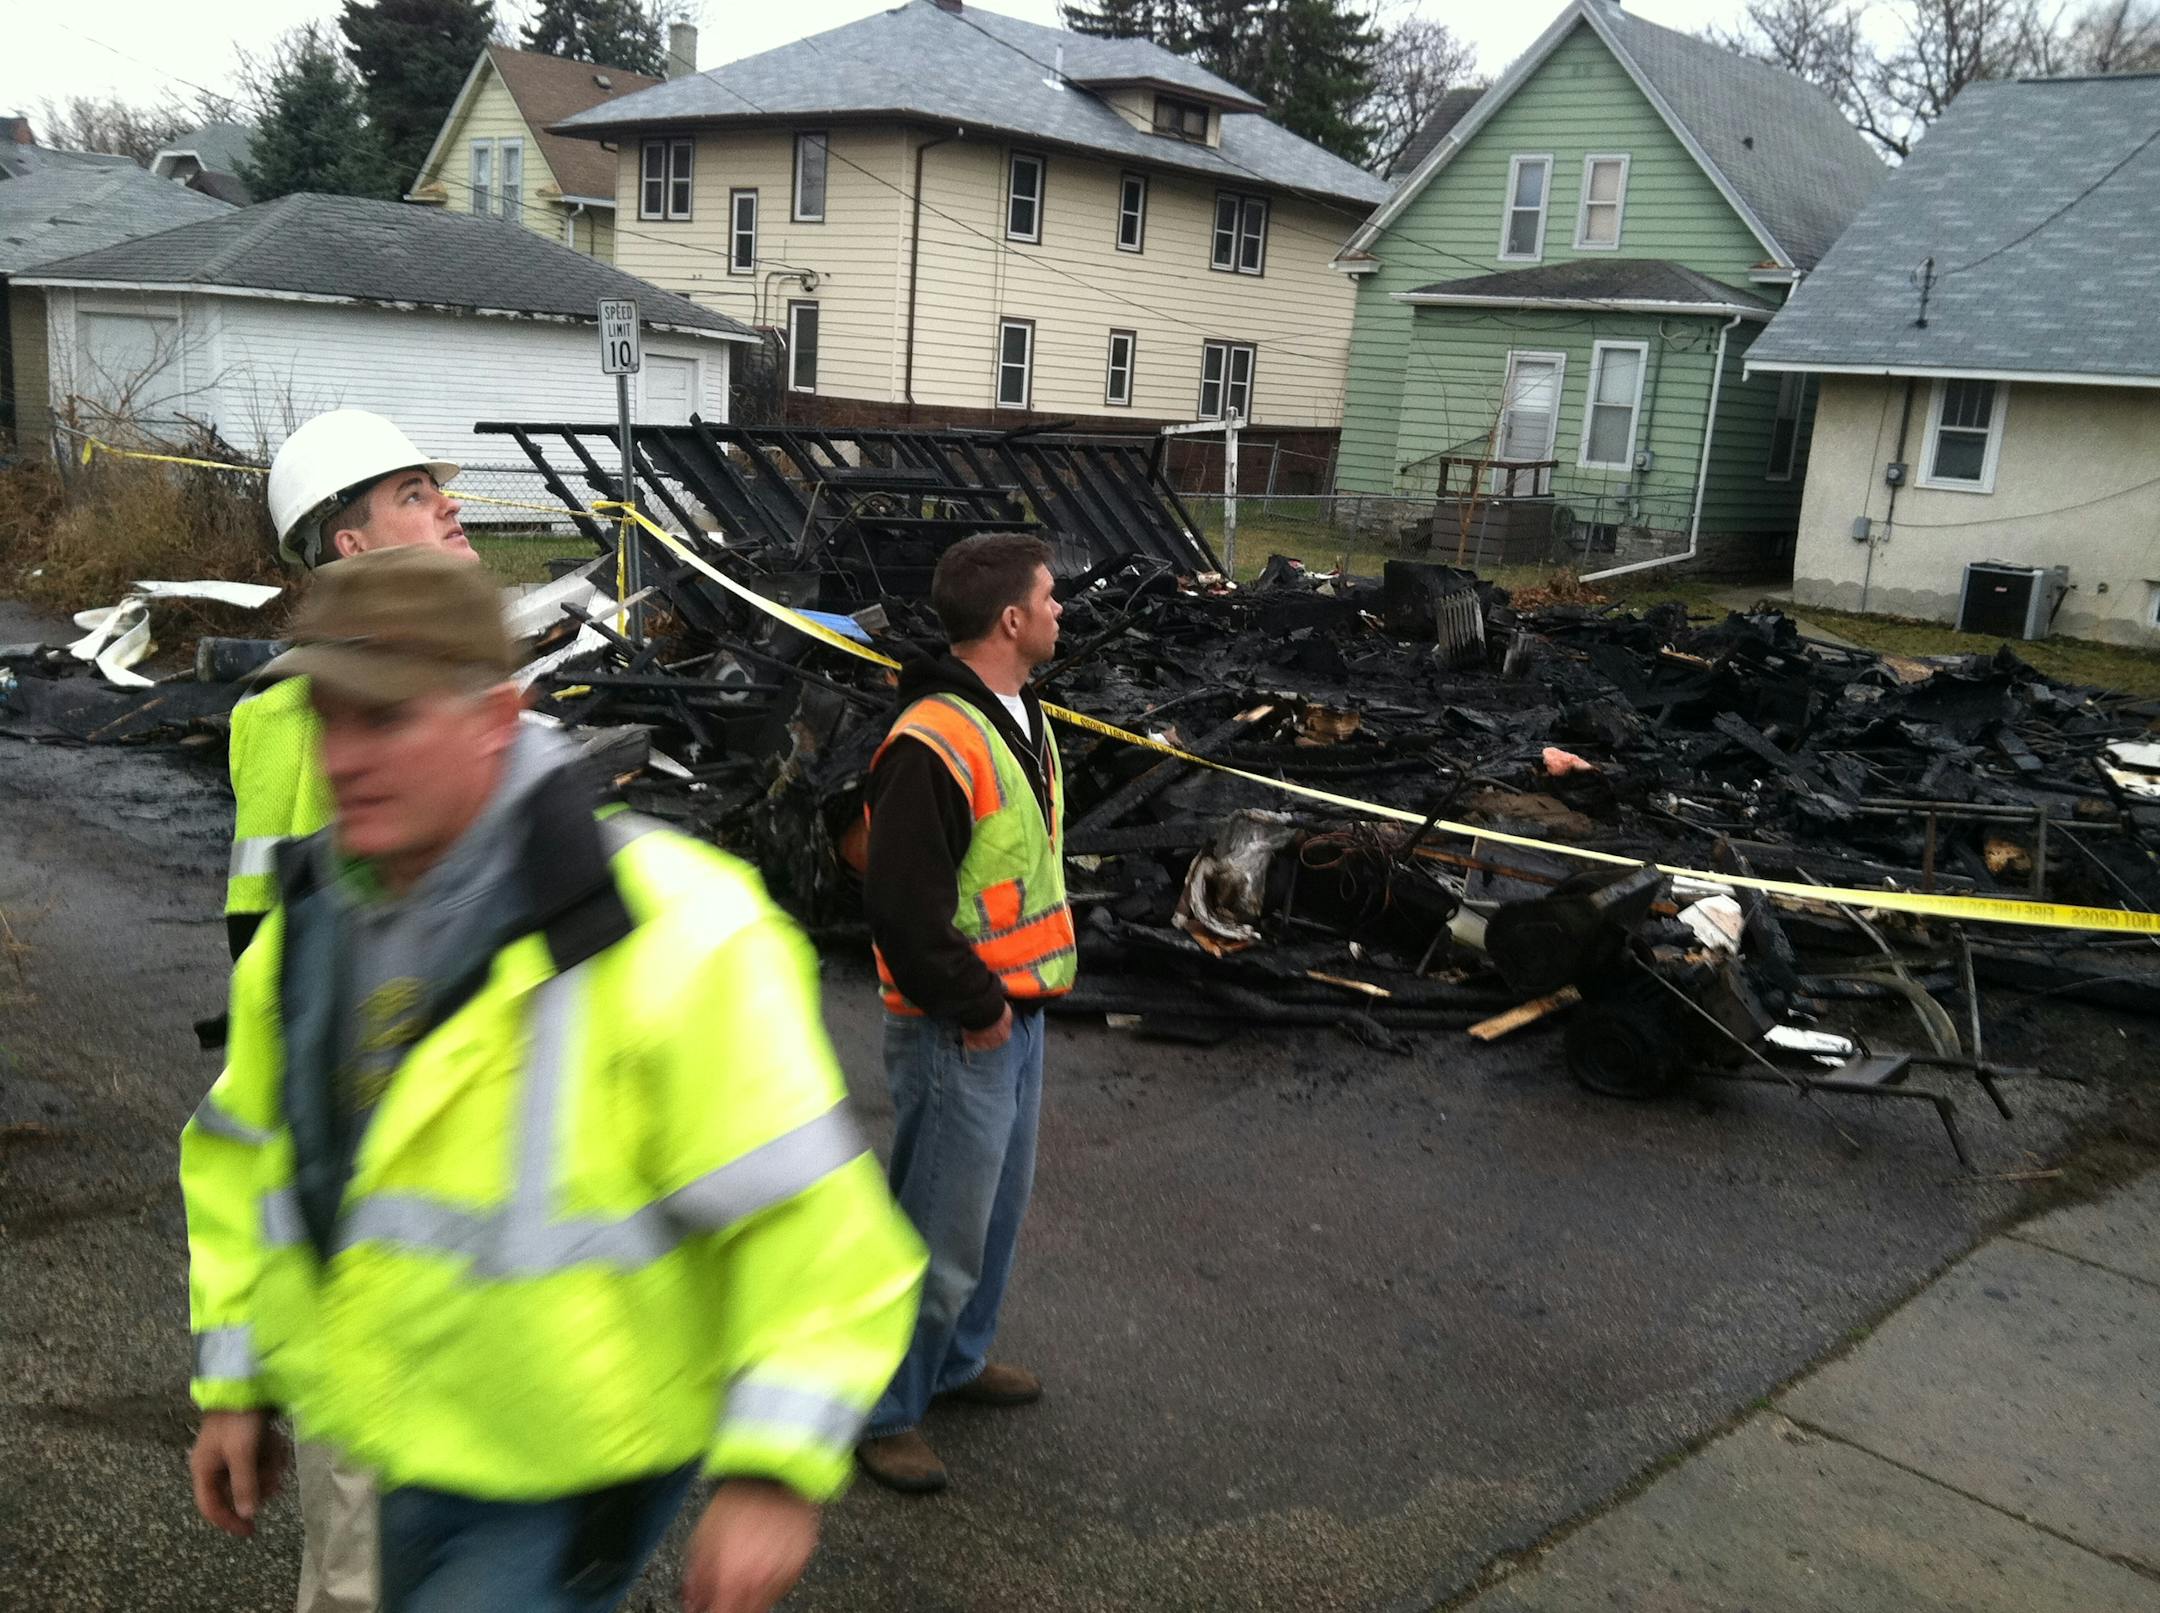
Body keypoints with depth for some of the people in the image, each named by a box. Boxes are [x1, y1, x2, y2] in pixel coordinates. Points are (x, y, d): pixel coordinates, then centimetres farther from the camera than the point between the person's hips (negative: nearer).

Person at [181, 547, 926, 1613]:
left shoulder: (667, 935, -27)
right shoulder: (310, 927, -5)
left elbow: (812, 1214, -25)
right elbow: (246, 1156, 11)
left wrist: (775, 1471, -27)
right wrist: (233, 1382, 11)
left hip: (574, 1471, -7)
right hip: (404, 1443, 7)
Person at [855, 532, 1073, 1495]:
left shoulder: (1020, 719, 9)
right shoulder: (933, 745, -24)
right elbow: (904, 909, -25)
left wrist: (1018, 994, 13)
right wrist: (976, 1008, -16)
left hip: (1015, 1015, 10)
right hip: (959, 1035, -10)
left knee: (997, 1206, 23)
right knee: (941, 1235, 2)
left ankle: (958, 1359, 42)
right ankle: (883, 1410, 20)